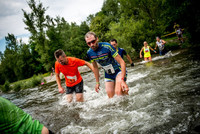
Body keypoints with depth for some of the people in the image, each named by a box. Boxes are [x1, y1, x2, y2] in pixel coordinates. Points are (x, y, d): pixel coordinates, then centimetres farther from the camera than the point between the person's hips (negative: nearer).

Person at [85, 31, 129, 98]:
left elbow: (122, 62, -26)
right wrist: (97, 82, 12)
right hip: (108, 74, 5)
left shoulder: (107, 46, -27)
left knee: (118, 92, -28)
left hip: (118, 71, -5)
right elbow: (95, 67, 8)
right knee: (111, 97, 6)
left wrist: (122, 80, -35)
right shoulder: (89, 53, -9)